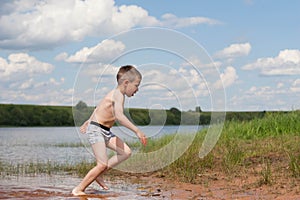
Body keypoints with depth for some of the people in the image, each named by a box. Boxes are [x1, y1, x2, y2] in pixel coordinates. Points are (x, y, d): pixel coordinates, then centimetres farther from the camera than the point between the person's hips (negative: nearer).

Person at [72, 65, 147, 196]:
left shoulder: (115, 94, 12)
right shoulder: (118, 95, -20)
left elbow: (99, 107, 26)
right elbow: (119, 116, -37)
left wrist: (89, 121, 38)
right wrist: (137, 131, -38)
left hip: (105, 131, 10)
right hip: (96, 130, -10)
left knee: (126, 152, 2)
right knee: (103, 164, -14)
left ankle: (98, 174, 6)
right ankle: (78, 190, -4)